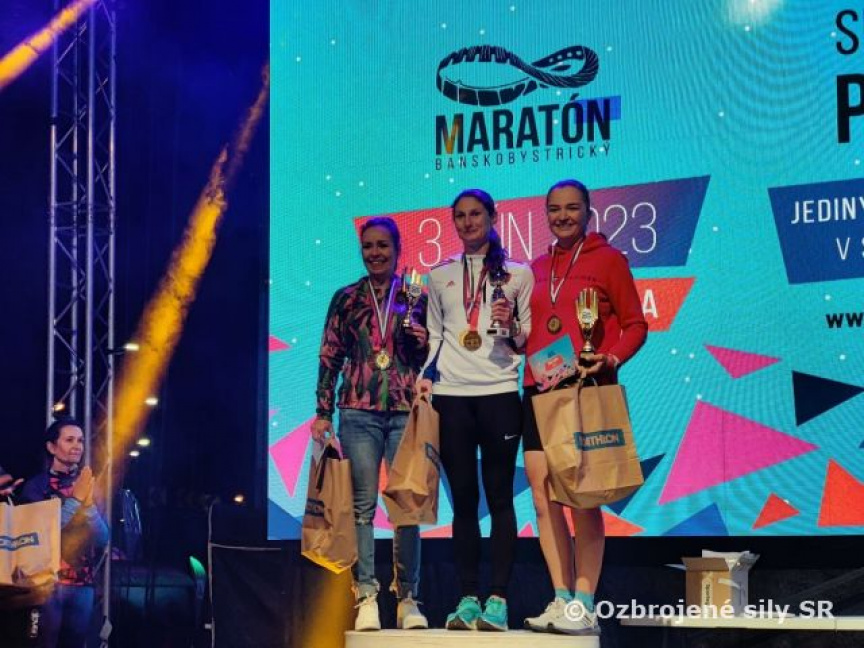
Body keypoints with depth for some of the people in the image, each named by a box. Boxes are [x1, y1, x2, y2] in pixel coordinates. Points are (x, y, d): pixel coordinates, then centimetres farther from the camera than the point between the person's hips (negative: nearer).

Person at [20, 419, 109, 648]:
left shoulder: (88, 486, 11)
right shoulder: (36, 486, 0)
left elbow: (102, 539, 5)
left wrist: (89, 503, -11)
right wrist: (75, 499, -13)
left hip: (83, 584, 4)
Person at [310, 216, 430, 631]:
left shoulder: (416, 297, 9)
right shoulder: (347, 299, 10)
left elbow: (429, 359, 14)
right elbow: (330, 357, 8)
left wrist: (421, 342, -9)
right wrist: (323, 412, 2)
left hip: (406, 412, 0)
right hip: (359, 411, 0)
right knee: (362, 504, -3)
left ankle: (407, 599, 3)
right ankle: (366, 597, -1)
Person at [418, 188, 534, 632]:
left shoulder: (517, 273, 9)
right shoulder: (440, 276, 16)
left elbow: (531, 337, 8)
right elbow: (435, 336, 18)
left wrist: (512, 327, -13)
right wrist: (426, 376, 3)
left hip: (499, 392, -2)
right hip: (451, 395, 2)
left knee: (499, 497, -5)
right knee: (463, 499, 2)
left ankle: (498, 599, -6)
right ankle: (467, 598, 4)